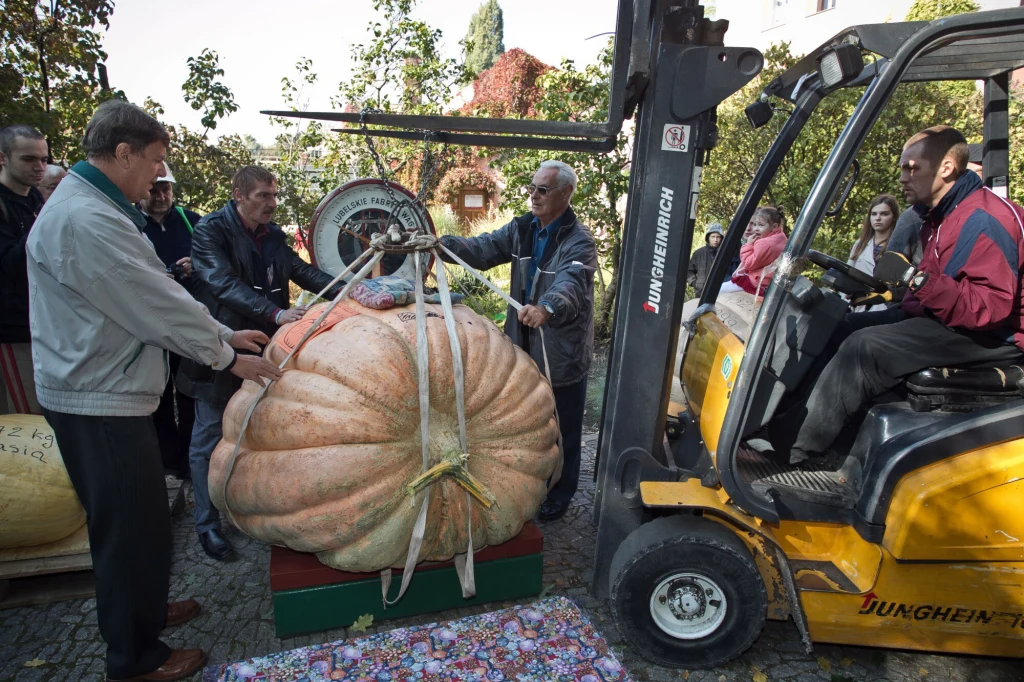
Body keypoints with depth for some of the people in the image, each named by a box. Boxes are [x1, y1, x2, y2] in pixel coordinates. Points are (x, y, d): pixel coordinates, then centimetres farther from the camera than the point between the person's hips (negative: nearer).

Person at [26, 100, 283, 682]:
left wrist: (224, 333, 10)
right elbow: (158, 307, -22)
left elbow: (153, 294, 14)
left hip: (108, 394, 10)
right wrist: (229, 357, -11)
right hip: (100, 402, -10)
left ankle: (146, 608, 43)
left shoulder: (97, 207, 13)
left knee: (140, 519, 23)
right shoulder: (85, 220, -22)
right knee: (131, 528, 3)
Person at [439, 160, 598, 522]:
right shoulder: (521, 228, 4)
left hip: (562, 353, -6)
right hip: (524, 346, 6)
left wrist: (546, 308, -57)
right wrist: (444, 243, -23)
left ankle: (559, 495, 32)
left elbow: (570, 283, -37)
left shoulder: (579, 242, -18)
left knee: (561, 429, 10)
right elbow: (484, 248, -6)